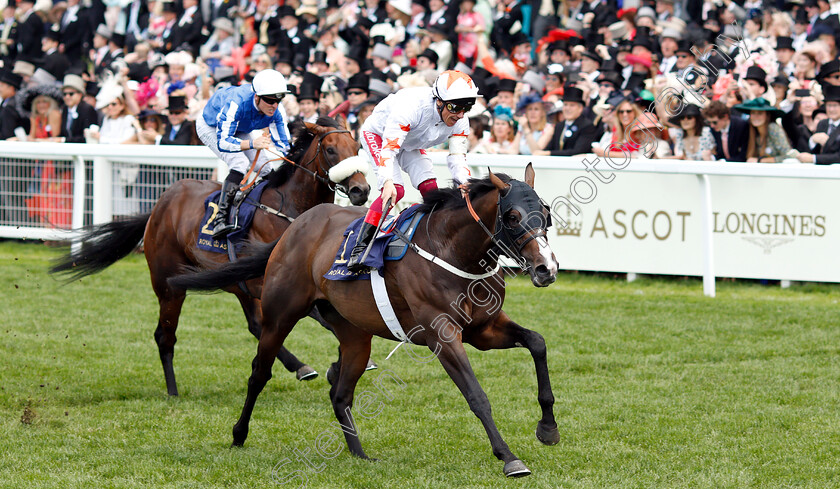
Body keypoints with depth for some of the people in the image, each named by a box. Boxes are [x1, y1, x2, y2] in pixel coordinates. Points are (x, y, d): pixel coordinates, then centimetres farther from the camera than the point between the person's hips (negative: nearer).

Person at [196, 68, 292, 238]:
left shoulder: (277, 111, -27)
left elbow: (283, 145, -19)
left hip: (239, 131, 7)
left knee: (267, 169, -2)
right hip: (210, 128, -7)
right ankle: (219, 220, -34)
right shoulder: (236, 103, -44)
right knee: (240, 163, -29)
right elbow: (222, 142, -49)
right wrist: (252, 144, -64)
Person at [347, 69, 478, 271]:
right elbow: (389, 147, -44)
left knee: (431, 190, -10)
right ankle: (360, 247, -22)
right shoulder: (413, 107, -42)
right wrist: (388, 182, -58)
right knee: (395, 191, -24)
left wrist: (466, 184, -40)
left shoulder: (460, 121, -22)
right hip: (378, 134, -6)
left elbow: (457, 157, -20)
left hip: (412, 145, 7)